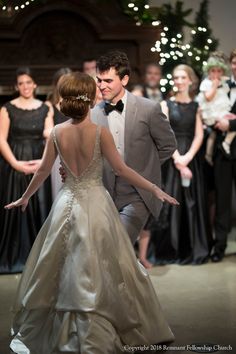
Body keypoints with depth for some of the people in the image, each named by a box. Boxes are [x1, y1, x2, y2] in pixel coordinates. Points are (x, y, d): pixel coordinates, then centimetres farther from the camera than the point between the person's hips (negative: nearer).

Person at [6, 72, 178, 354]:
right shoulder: (100, 132, -13)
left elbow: (43, 170, 5)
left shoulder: (57, 133, -3)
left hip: (67, 204, 4)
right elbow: (121, 169, -10)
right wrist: (155, 190, -2)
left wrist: (25, 197, 20)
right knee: (99, 272, 6)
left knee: (61, 269, 17)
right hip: (95, 204, -3)